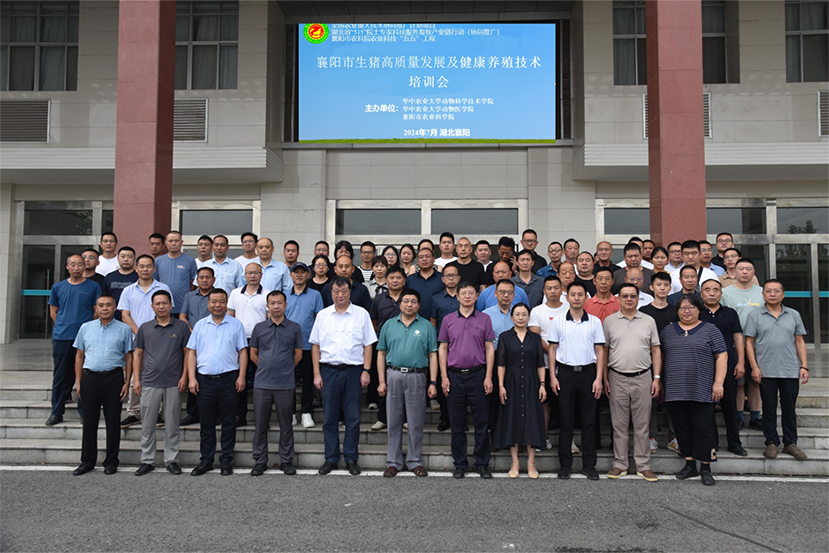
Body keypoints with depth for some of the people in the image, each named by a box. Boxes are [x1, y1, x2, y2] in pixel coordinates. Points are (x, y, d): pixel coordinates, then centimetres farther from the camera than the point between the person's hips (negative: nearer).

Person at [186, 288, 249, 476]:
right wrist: (191, 378, -1)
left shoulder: (236, 325, 4)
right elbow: (191, 353, 9)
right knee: (206, 422, 9)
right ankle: (206, 460, 20)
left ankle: (226, 459, 14)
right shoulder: (200, 325, 10)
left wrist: (242, 376, -7)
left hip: (228, 379, -2)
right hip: (204, 380, 2)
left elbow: (243, 352, 2)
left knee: (228, 422, 4)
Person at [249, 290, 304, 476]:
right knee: (260, 424, 6)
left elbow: (298, 355, 8)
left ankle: (286, 461, 17)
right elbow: (253, 354, 13)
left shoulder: (294, 328, 3)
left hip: (286, 384, -1)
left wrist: (285, 369, 8)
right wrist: (266, 369, 10)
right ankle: (259, 462, 18)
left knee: (286, 425, 6)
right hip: (262, 384, 1)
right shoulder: (259, 328, 6)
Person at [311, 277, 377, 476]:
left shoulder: (361, 314, 3)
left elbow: (368, 345, 2)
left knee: (353, 418, 4)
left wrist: (366, 371, -6)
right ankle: (331, 459, 18)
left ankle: (351, 459, 15)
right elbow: (315, 346, 9)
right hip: (328, 370, 2)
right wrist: (316, 373, 3)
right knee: (330, 418, 7)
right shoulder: (323, 315, 8)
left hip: (353, 371, -1)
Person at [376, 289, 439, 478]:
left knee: (416, 423, 5)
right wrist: (382, 381, 2)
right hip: (393, 376, 1)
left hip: (417, 377, -1)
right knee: (394, 421, 6)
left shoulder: (426, 326, 5)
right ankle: (393, 462, 16)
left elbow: (432, 355, 3)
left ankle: (415, 461, 17)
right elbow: (381, 353, 9)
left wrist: (433, 383, -4)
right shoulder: (389, 325, 9)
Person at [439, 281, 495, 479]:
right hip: (455, 375, 1)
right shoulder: (448, 319, 7)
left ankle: (482, 464, 15)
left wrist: (488, 376, -4)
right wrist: (444, 377, -1)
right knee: (457, 423, 6)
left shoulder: (484, 319, 4)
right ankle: (460, 464, 18)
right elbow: (442, 348, 7)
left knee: (481, 422, 3)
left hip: (477, 375, -1)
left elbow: (490, 348, 3)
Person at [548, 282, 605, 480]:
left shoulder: (595, 321, 5)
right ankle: (565, 465, 12)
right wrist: (552, 376, -1)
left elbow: (599, 350, 5)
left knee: (589, 421, 4)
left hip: (588, 372, 1)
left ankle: (589, 465, 15)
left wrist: (598, 378, -2)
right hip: (565, 372, 0)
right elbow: (552, 349, 5)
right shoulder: (558, 321, 4)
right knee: (566, 421, 3)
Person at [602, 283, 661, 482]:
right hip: (617, 378, 0)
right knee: (619, 424, 5)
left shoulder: (648, 321, 7)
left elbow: (656, 351, 8)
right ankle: (620, 464, 15)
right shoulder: (609, 321, 5)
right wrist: (605, 378, 1)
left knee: (642, 424, 5)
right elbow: (604, 350, 7)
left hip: (642, 378, 0)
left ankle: (643, 466, 14)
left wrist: (657, 378, 0)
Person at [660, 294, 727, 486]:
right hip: (675, 390, 3)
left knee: (703, 428, -1)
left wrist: (718, 383, -9)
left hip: (701, 390, -3)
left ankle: (705, 468, 8)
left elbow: (722, 356, 0)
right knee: (682, 428, 8)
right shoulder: (667, 330, 13)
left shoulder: (710, 330, 4)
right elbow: (660, 356, 17)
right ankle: (690, 465, 18)